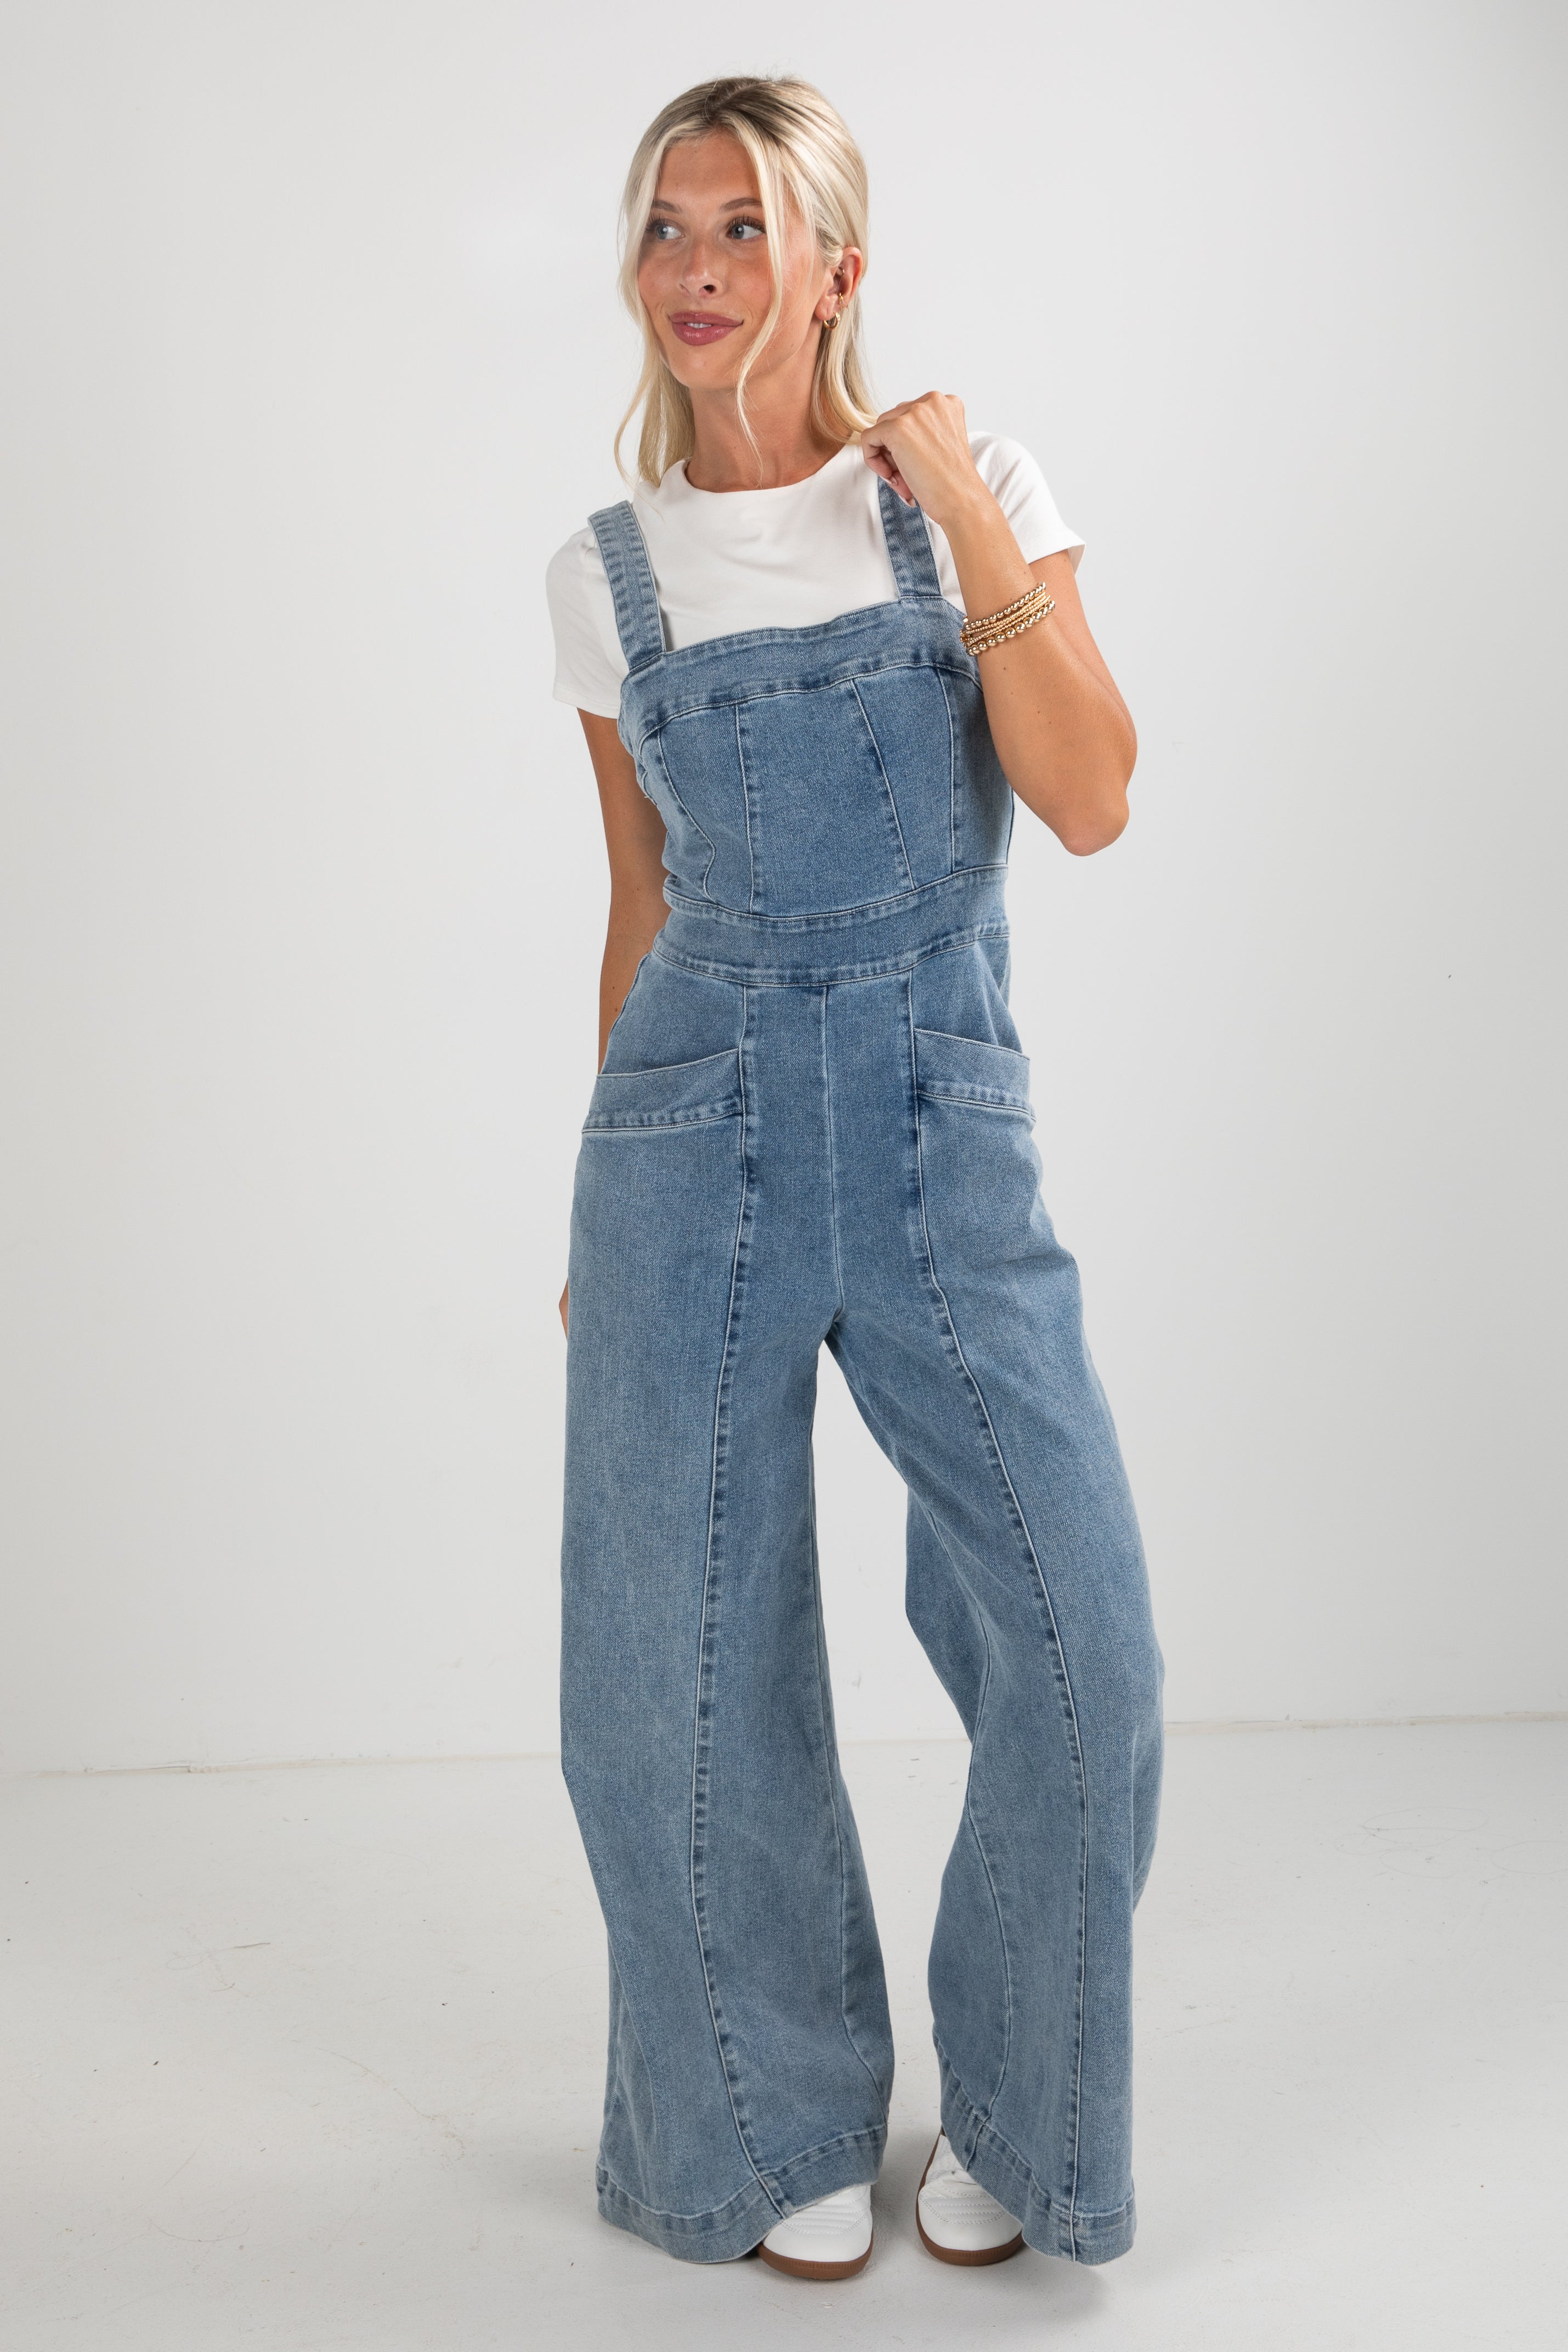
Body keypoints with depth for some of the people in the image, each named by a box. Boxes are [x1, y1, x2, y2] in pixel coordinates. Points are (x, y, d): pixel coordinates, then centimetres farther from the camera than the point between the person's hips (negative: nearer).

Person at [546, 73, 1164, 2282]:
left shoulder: (969, 485, 3)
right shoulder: (608, 575, 7)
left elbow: (1092, 803, -8)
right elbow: (644, 904, 13)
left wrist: (967, 525, -14)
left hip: (947, 1136, -1)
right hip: (696, 1136, 2)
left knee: (1083, 1645, -5)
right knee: (692, 1671, 4)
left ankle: (1008, 2110, 21)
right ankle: (786, 2124, 27)